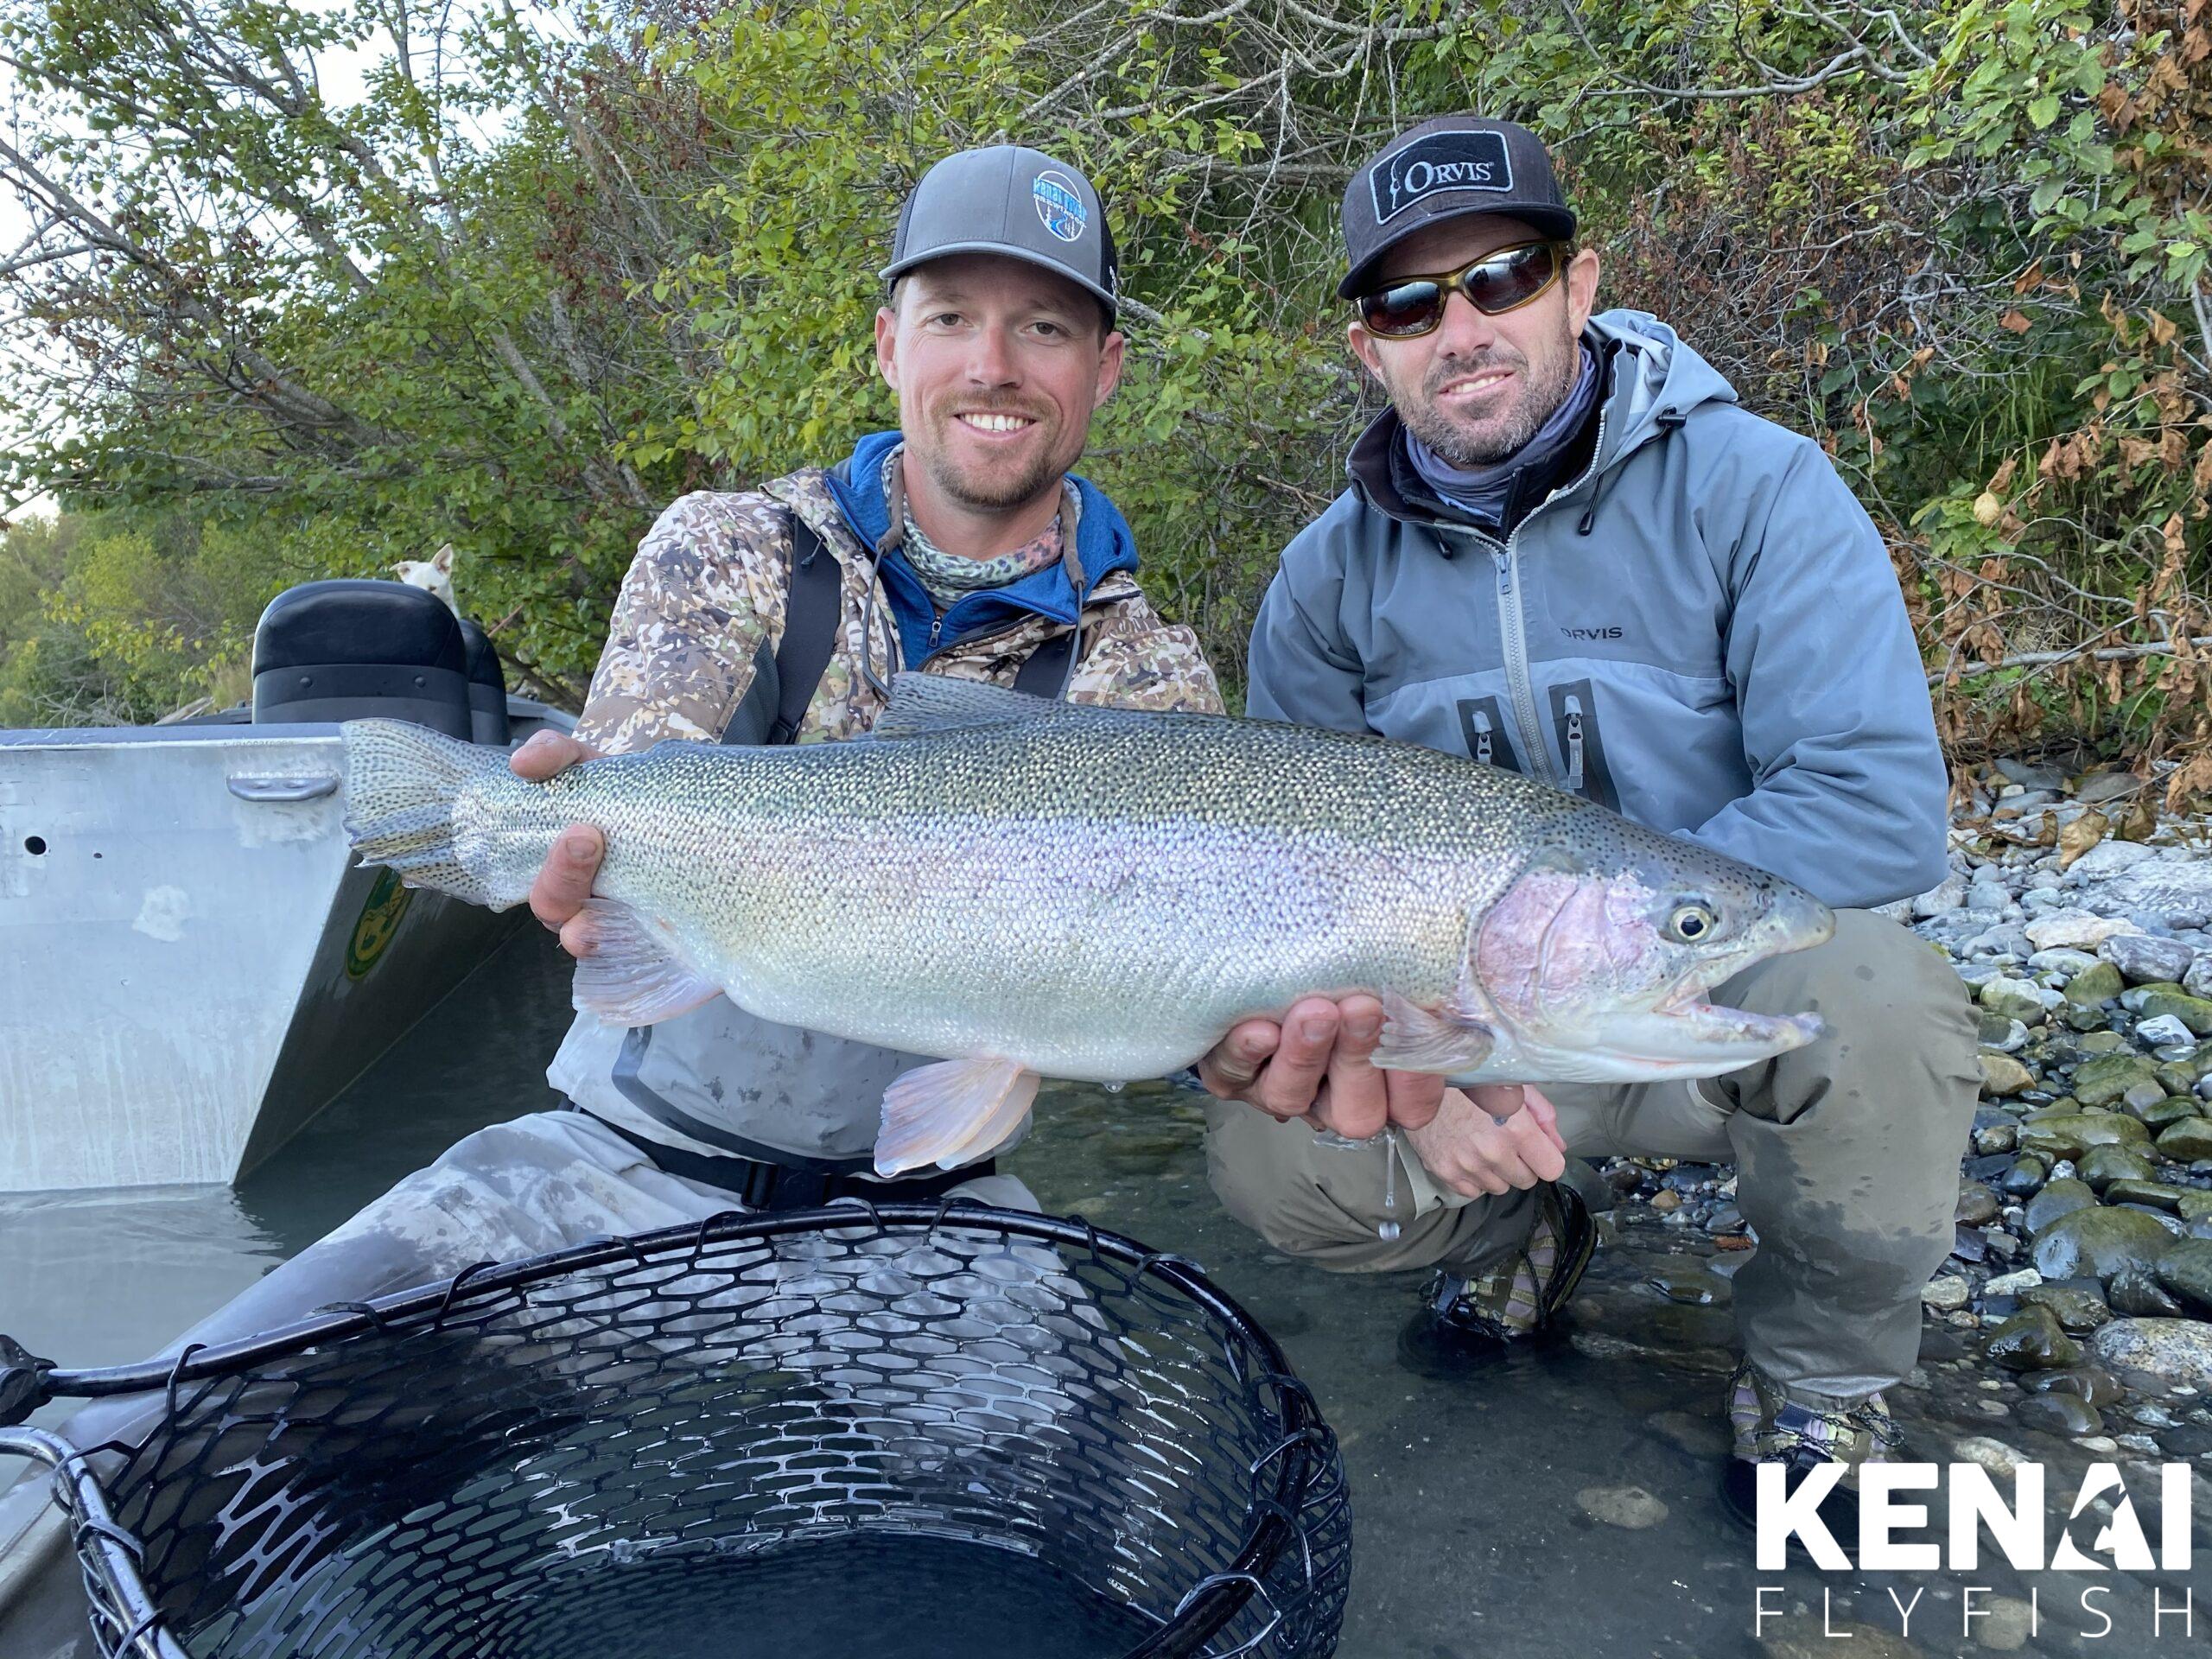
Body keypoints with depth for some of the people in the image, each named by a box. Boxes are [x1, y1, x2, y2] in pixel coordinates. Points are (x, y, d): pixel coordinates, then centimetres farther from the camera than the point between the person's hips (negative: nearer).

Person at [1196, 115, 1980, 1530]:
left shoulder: (1752, 486, -16)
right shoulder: (1331, 577, -6)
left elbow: (1881, 808, -26)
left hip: (1741, 999, -2)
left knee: (1872, 1000, -35)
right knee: (1273, 1161, -20)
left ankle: (1821, 1378, -2)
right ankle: (1519, 1238, 16)